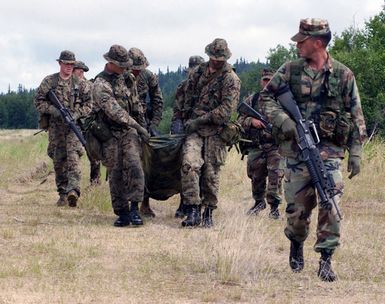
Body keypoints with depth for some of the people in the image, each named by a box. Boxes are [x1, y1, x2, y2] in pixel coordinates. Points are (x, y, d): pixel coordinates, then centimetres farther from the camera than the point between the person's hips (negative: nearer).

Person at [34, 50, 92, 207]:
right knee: (58, 160, 5)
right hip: (55, 126, 2)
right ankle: (63, 194, 13)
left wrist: (76, 114, -11)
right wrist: (53, 110, -12)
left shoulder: (80, 83, 5)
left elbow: (88, 104, 7)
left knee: (73, 157, -19)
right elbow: (38, 101, 3)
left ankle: (73, 190, -32)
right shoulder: (49, 81, 4)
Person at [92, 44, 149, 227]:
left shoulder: (121, 78, 10)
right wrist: (138, 126, -23)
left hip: (128, 131, 5)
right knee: (115, 175, 0)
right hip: (111, 135, -5)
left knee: (134, 166, -15)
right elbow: (114, 111, -23)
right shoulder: (101, 85, -15)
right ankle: (122, 214, 7)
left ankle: (134, 208, -16)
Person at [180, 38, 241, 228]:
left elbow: (226, 110, -12)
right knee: (189, 164, -17)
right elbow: (188, 98, 23)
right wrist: (187, 119, 17)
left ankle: (208, 212, 17)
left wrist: (200, 120, -14)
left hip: (215, 131, -3)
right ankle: (193, 211, -16)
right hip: (194, 128, 3)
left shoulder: (231, 80, -4)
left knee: (211, 173, 0)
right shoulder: (198, 72, 12)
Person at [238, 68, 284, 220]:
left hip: (275, 146, -3)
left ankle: (274, 207, -6)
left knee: (275, 175, -13)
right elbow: (240, 120, 8)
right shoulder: (251, 100, 11)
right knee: (256, 177, 11)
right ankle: (259, 202, 31)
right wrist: (251, 121, -11)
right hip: (256, 146, 3)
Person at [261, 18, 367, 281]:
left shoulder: (343, 75, 2)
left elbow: (356, 117, 5)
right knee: (297, 207, 7)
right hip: (296, 149, 2)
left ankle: (326, 260, -6)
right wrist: (282, 119, -11)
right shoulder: (290, 70, 5)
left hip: (330, 152, -2)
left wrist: (356, 151, 0)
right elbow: (267, 96, 8)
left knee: (330, 205, -13)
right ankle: (296, 244, 34)